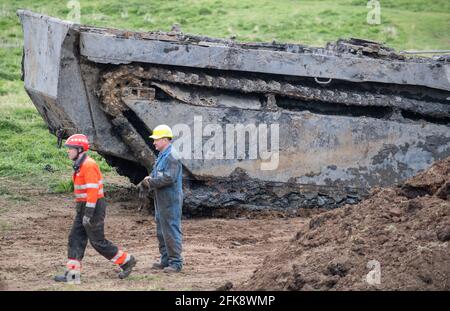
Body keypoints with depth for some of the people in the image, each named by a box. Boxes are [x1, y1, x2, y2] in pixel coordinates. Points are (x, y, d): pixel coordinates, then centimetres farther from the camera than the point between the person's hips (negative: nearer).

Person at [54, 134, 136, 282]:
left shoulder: (88, 165, -19)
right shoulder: (80, 165, 14)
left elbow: (92, 190, -24)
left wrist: (89, 213, -26)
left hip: (93, 207, -10)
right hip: (83, 207, 10)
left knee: (98, 241, -3)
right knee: (75, 239, 4)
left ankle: (126, 261, 9)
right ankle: (72, 272, 3)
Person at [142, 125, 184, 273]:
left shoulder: (172, 157, -17)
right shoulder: (162, 156, 17)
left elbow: (169, 178, -25)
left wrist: (151, 182, -14)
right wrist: (150, 178, 3)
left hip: (170, 201, -11)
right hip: (161, 200, 11)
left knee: (171, 231, -7)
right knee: (161, 231, 16)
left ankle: (176, 262, -3)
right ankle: (166, 259, 24)